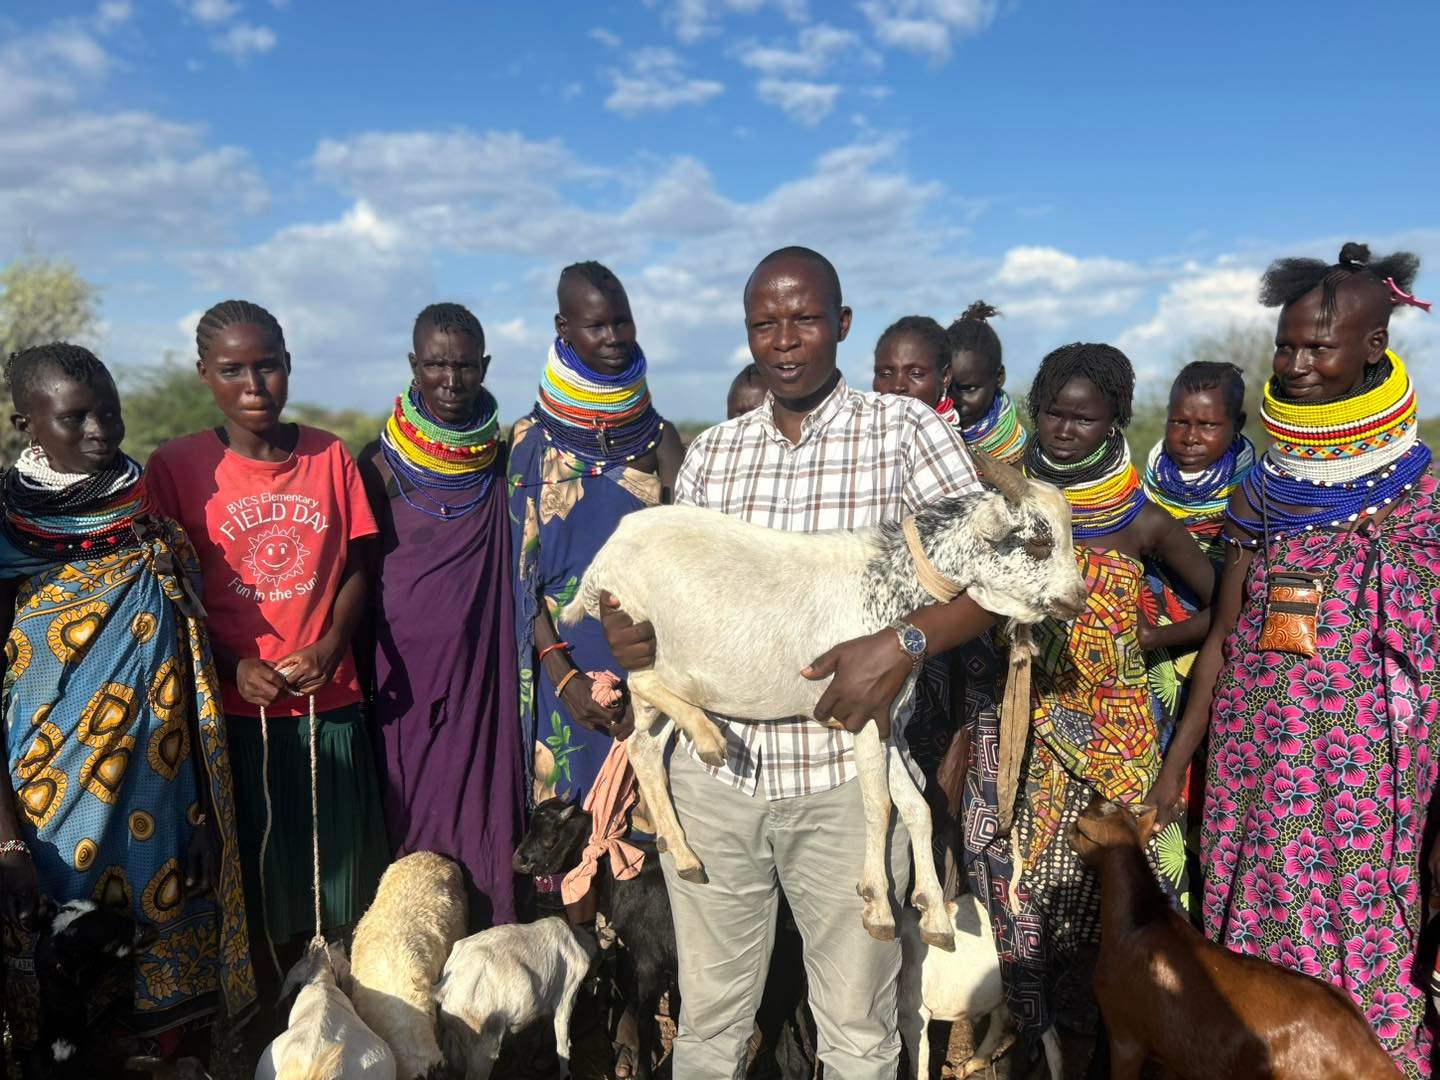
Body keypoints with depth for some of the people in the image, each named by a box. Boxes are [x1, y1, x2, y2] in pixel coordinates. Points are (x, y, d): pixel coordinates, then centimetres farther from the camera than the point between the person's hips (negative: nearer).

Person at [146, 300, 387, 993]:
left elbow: (357, 567, 7)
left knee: (337, 871, 11)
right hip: (232, 708, -2)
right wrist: (233, 667, -12)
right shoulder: (175, 466, -3)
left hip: (328, 700, 2)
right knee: (253, 880, 10)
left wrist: (329, 648, -8)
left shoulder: (328, 456, 3)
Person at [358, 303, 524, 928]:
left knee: (483, 803, 4)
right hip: (407, 664, -1)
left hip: (483, 665, 2)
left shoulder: (502, 458, 4)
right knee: (413, 812, 4)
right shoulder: (384, 462, -3)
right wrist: (367, 676, -2)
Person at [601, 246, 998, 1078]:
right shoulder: (710, 452, 9)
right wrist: (634, 625, -9)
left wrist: (903, 644, -23)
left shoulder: (905, 429, -3)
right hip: (712, 767, 3)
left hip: (846, 774, -3)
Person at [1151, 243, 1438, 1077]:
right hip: (1253, 765, 4)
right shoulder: (1261, 491, 7)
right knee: (1252, 956, 12)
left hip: (1363, 775, -4)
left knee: (1362, 952, 5)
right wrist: (1177, 760, 9)